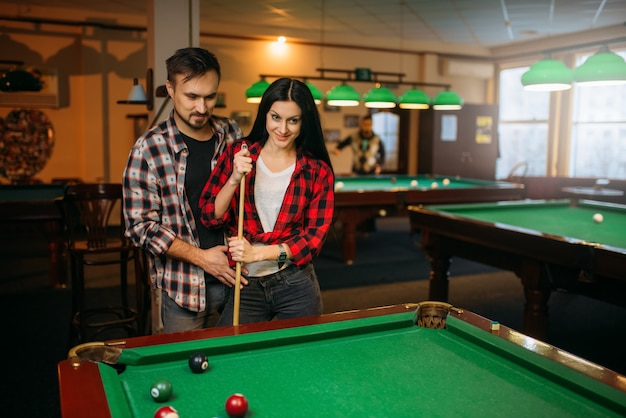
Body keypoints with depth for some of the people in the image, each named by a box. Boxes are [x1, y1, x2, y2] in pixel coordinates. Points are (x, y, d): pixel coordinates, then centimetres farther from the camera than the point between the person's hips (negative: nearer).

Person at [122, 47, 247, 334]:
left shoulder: (232, 134, 3)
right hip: (181, 287, -3)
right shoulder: (149, 148, -10)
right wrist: (201, 257, -14)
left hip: (232, 277, 4)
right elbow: (140, 226, -11)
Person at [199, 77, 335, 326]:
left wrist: (258, 253, -19)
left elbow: (314, 237, -7)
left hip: (296, 287, 0)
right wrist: (234, 179, -19)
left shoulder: (318, 172, -5)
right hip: (245, 288, 1)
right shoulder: (238, 153, -1)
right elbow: (210, 217, -2)